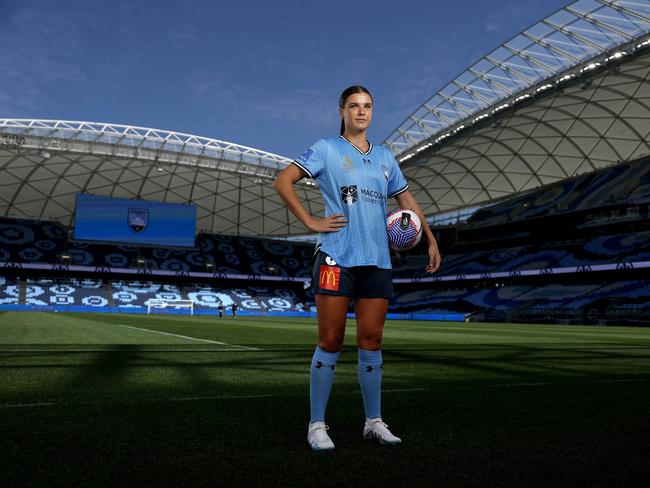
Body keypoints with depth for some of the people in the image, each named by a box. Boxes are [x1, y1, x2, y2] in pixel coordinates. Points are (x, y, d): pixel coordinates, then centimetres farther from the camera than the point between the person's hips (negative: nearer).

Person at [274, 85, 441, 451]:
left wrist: (431, 240, 17)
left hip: (378, 260, 4)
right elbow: (283, 182, -1)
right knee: (331, 342, -3)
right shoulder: (327, 149, 5)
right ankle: (317, 425, 8)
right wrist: (311, 222, -8)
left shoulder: (385, 157, 18)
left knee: (371, 341, 6)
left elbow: (407, 200, 25)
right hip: (337, 257, -4)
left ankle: (374, 421, 18)